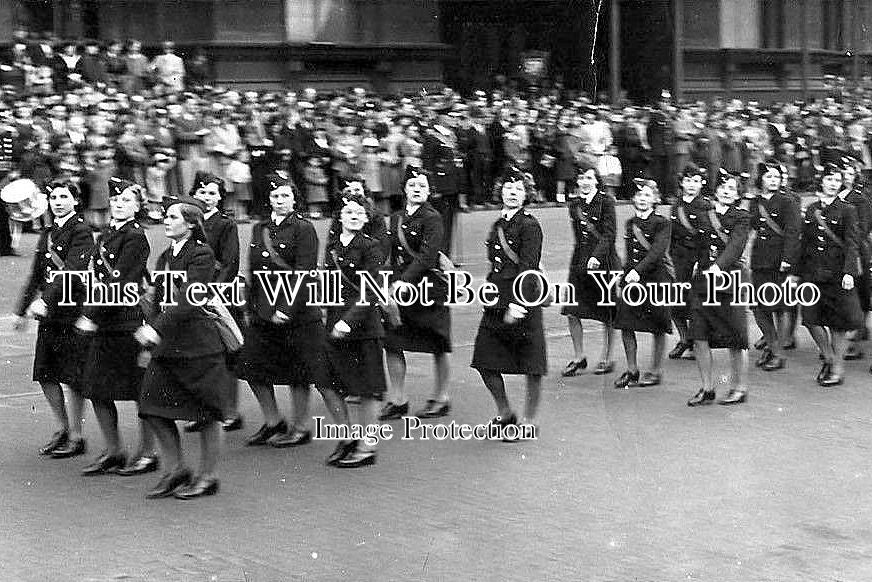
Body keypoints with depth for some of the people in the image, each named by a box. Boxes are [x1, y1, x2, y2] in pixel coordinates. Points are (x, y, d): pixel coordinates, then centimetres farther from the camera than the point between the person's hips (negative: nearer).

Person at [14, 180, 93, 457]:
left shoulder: (81, 231, -9)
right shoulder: (47, 234, 15)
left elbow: (71, 271, -20)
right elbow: (37, 274, 18)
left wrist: (46, 300, -28)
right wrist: (23, 310, 16)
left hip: (73, 311, -7)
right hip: (49, 312, 7)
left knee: (73, 377, -1)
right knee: (45, 374, 9)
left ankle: (76, 437, 9)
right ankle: (63, 429, 24)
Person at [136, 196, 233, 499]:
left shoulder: (202, 255, -10)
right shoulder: (165, 257, 14)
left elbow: (188, 299, -21)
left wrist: (157, 328, -28)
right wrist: (150, 331, 7)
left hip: (198, 344, -8)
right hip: (166, 346, 8)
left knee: (207, 414, 3)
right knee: (154, 410, 3)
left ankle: (207, 477, 15)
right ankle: (176, 470, 17)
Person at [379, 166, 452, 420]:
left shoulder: (432, 218, -8)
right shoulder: (396, 219, 12)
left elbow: (427, 256, -19)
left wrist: (405, 280, -27)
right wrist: (393, 281, 3)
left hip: (429, 285, -6)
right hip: (400, 287, 6)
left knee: (437, 345, 5)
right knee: (391, 342, -1)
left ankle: (440, 398, 17)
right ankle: (398, 400, 6)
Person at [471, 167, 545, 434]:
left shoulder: (530, 226, -8)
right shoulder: (497, 225, 15)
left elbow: (528, 268, -16)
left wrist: (517, 303, -24)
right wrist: (494, 298, 10)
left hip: (524, 301, -7)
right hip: (497, 302, 7)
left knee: (532, 367, 2)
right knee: (485, 361, 5)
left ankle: (528, 421, 14)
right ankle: (505, 414, 22)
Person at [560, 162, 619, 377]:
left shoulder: (606, 201, -7)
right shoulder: (574, 202, 8)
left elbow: (609, 234, -13)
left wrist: (597, 256, -23)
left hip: (603, 260, -5)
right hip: (580, 259, 5)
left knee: (606, 314, 4)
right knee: (571, 311, -1)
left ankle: (606, 358, 16)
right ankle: (579, 357, 12)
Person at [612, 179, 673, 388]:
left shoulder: (662, 223, -6)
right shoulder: (630, 224, 13)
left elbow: (657, 252, -18)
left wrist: (639, 271, -27)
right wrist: (628, 273, 9)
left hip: (657, 278, -5)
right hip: (632, 277, 5)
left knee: (658, 328, 1)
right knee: (625, 325, -3)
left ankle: (656, 371, 13)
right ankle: (632, 370, 8)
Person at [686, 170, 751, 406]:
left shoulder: (742, 218, 0)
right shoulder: (704, 217, 13)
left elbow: (735, 246, -16)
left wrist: (719, 266, -30)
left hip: (729, 281, -4)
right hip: (702, 283, 4)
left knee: (736, 341, 1)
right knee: (699, 339, 1)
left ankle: (739, 388, 15)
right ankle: (707, 389, 12)